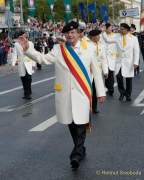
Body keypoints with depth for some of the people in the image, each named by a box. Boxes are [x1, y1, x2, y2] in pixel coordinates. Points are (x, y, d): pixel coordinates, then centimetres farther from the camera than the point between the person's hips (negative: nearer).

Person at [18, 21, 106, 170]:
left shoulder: (88, 48, 3)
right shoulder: (58, 49, 5)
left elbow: (96, 71, 6)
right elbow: (42, 58, -5)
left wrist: (101, 92, 5)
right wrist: (27, 49, -19)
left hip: (82, 93, -2)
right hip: (65, 94, 2)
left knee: (81, 124, -8)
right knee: (71, 123, 12)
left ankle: (76, 154, -4)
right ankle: (80, 149, 32)